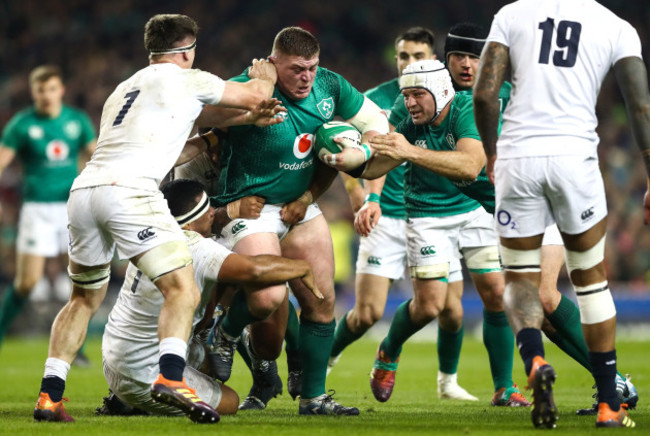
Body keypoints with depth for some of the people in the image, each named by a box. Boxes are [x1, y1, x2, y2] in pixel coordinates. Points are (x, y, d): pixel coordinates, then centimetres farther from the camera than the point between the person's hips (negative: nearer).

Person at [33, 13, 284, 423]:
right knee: (183, 291, -7)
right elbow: (256, 96, 20)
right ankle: (171, 378, -29)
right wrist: (264, 76, 43)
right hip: (128, 190, -7)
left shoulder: (125, 90, 33)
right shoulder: (185, 80, 11)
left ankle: (50, 396, 14)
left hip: (83, 190, 7)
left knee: (84, 298, 22)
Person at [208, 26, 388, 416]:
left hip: (300, 205, 7)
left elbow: (376, 122, 7)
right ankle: (226, 335, 11)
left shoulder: (329, 85, -5)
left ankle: (314, 396, 15)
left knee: (322, 303, 3)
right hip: (250, 207, -7)